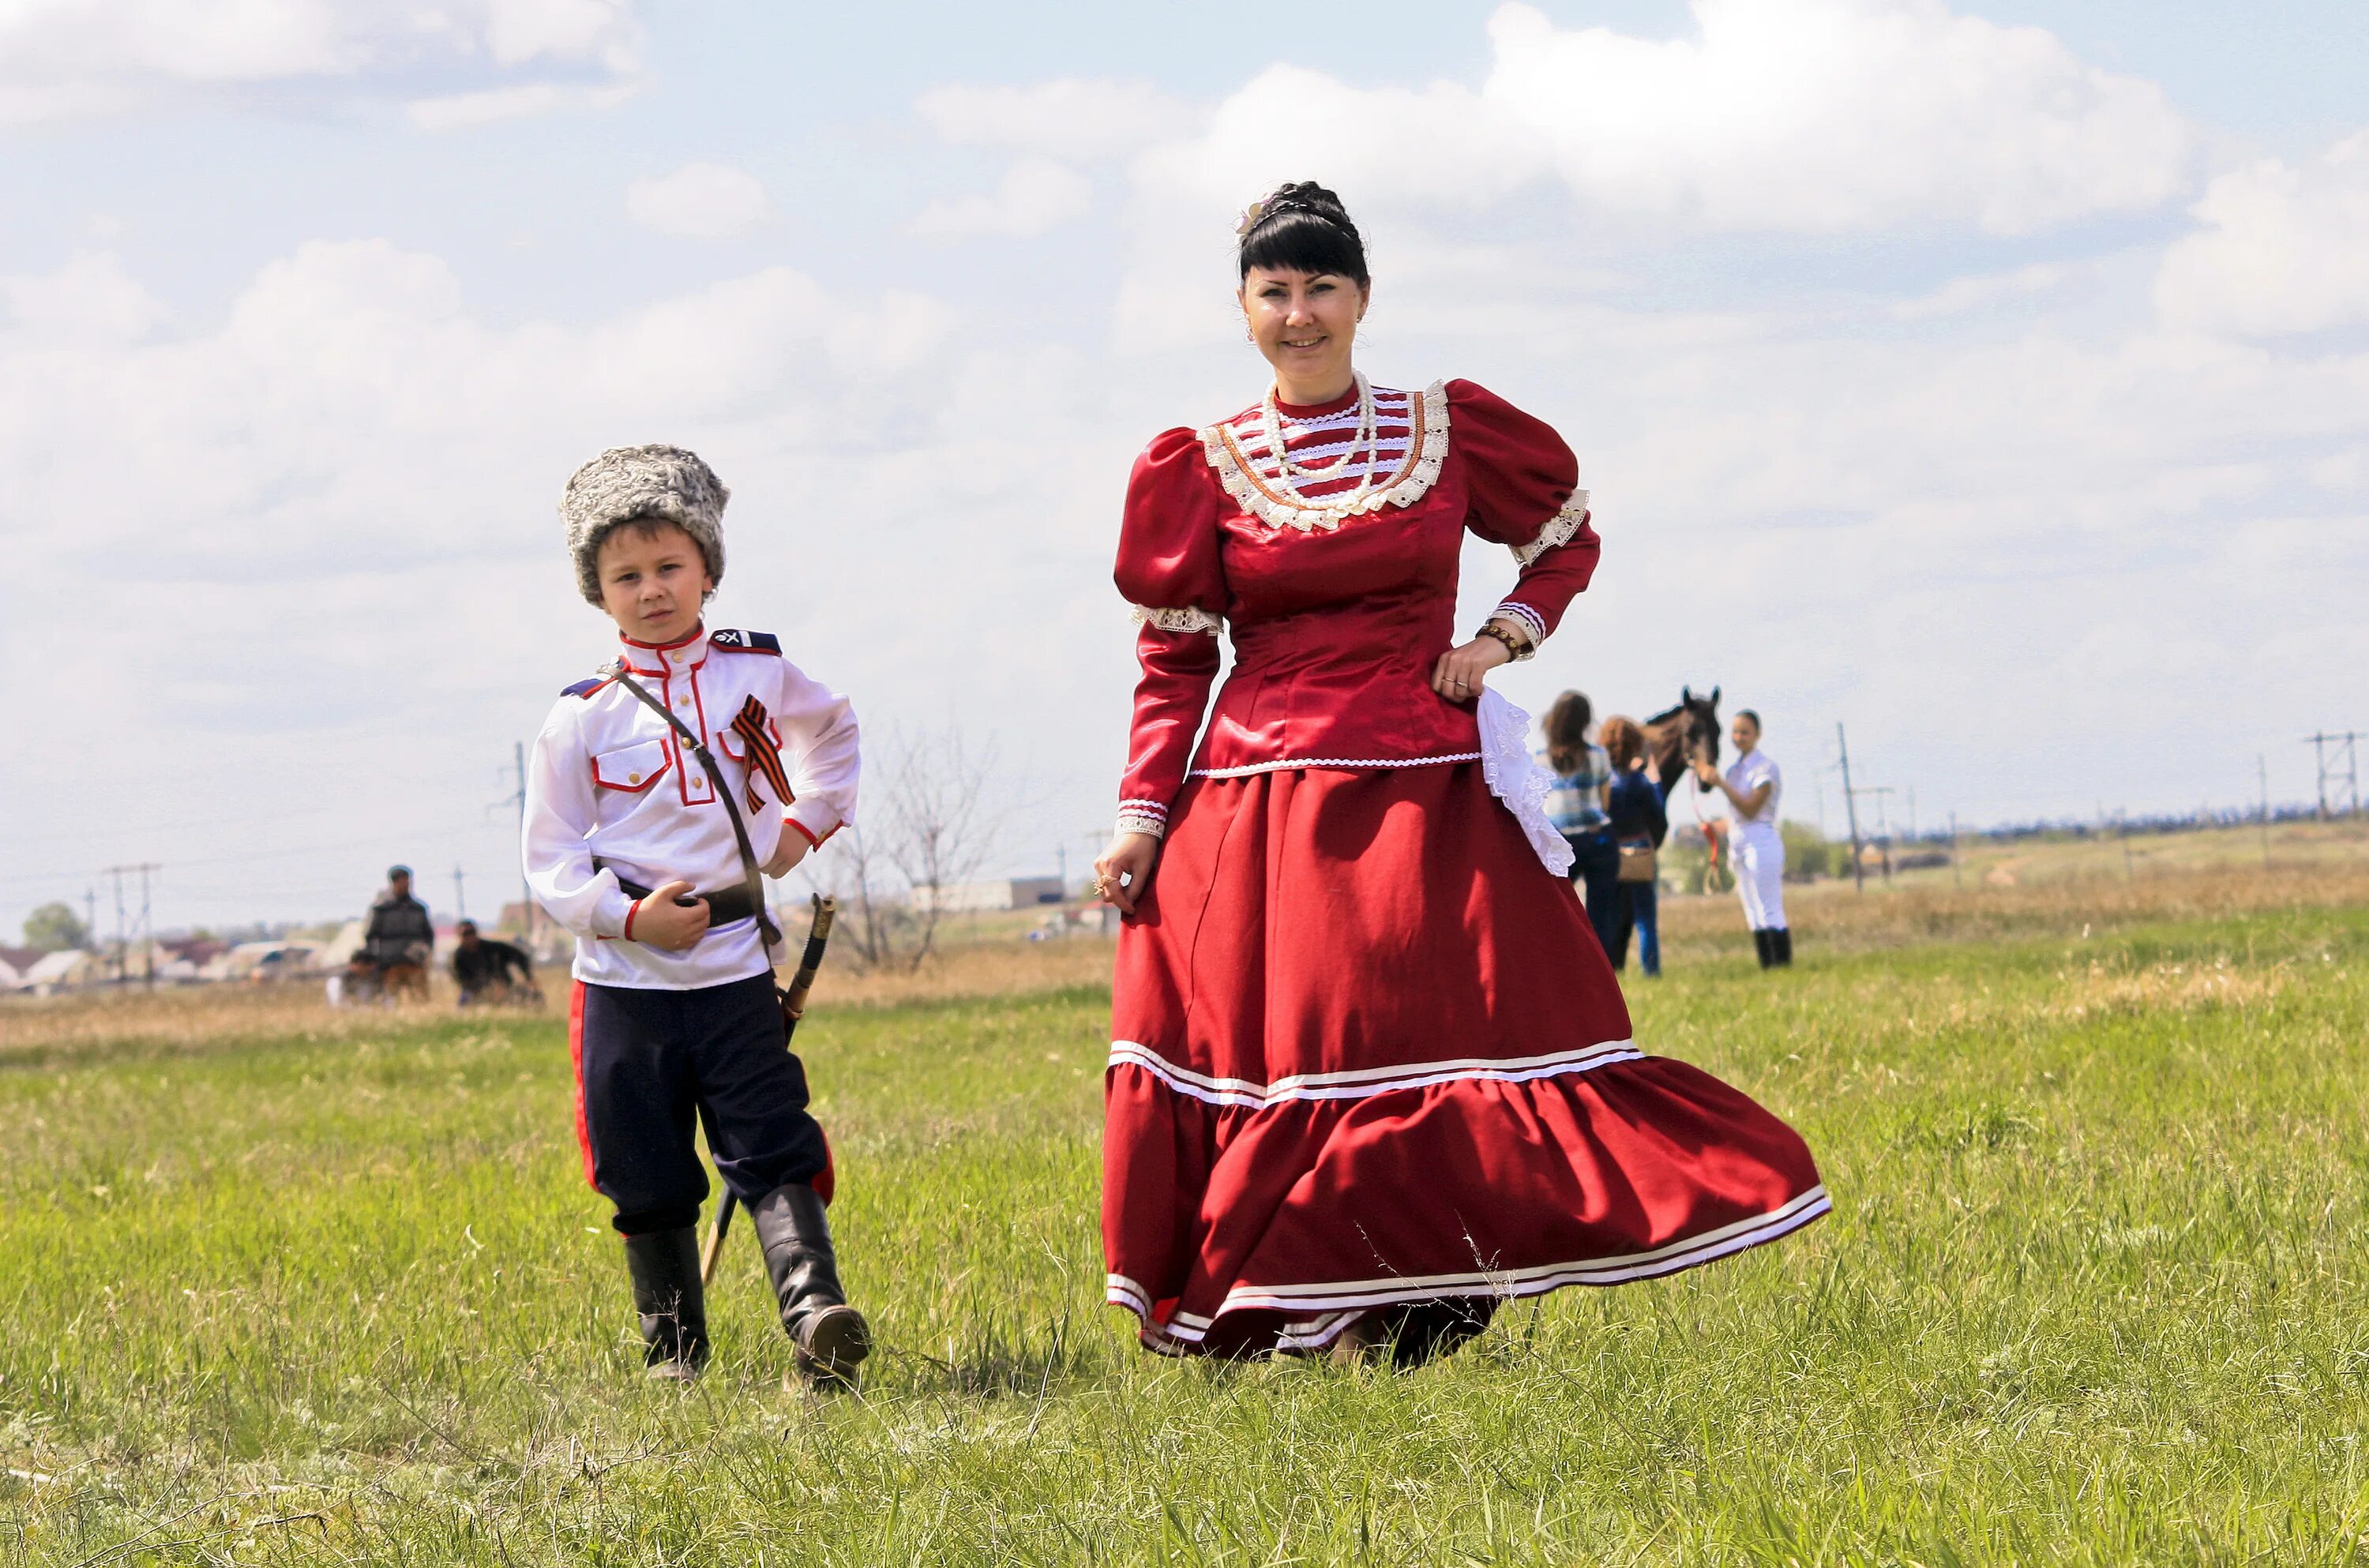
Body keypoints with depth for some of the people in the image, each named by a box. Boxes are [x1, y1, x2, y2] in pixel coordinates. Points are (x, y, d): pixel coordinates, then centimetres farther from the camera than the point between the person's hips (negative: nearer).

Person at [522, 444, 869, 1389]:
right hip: (625, 983, 0)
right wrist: (628, 915, -16)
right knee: (648, 1180, 5)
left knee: (773, 1152, -11)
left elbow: (833, 732, 29)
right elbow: (550, 860, 0)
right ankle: (673, 1352, 15)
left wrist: (807, 821, 15)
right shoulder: (582, 719, -1)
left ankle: (816, 1317, -22)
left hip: (735, 971, 0)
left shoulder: (759, 673, 6)